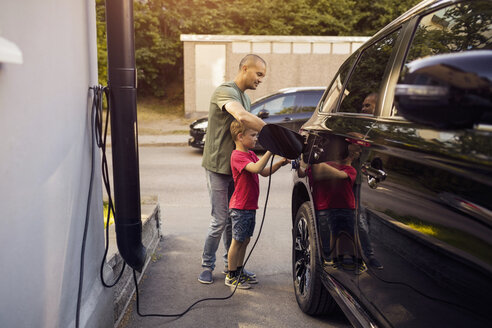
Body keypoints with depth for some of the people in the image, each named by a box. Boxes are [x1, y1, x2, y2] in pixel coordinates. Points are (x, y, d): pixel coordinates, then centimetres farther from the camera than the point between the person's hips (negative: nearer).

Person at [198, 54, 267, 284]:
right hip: (218, 166, -8)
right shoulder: (225, 91, -16)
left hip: (235, 167, 8)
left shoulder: (245, 98, 16)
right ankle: (207, 265, 14)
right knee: (220, 220, -4)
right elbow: (242, 117, -36)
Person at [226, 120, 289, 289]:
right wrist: (269, 151, -33)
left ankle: (239, 272, 28)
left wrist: (280, 163, 1)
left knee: (245, 240, 15)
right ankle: (231, 276, 13)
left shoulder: (251, 154, 14)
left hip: (250, 206, 9)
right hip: (239, 207, -9)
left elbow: (265, 172, 15)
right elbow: (256, 168, -32)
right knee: (237, 241, 1)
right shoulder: (237, 156, -17)